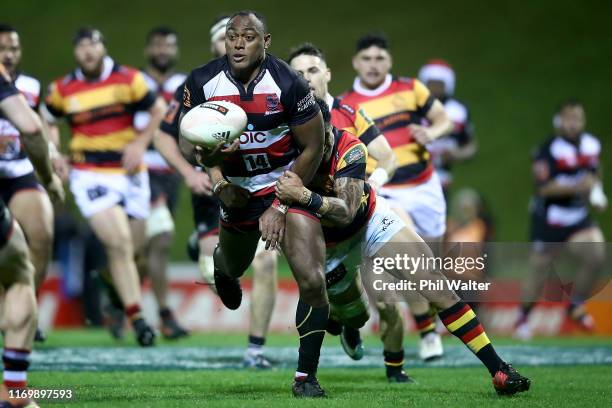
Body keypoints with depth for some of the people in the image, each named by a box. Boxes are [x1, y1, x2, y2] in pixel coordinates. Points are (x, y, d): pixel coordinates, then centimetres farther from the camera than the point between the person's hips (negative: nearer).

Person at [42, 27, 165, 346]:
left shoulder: (128, 79, -3)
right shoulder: (63, 89, 0)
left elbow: (158, 110, 4)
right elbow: (47, 122, 16)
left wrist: (140, 143, -8)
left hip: (130, 173, 2)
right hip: (90, 175, -2)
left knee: (133, 249, 8)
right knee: (120, 244, -19)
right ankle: (136, 317, -17)